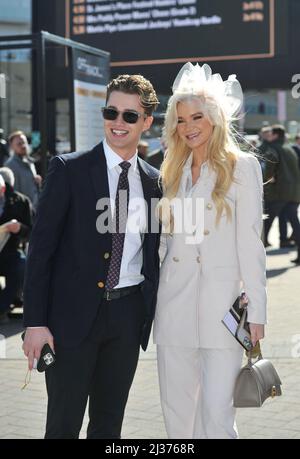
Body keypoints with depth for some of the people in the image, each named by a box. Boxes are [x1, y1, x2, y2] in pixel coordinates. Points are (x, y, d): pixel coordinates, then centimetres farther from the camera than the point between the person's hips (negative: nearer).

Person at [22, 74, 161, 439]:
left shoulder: (154, 181, 8)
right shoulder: (69, 169, -5)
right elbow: (41, 247, -7)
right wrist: (35, 322, -13)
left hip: (129, 314, 4)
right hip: (74, 313, -4)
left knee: (109, 425, 14)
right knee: (63, 425, 4)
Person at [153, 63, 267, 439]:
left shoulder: (242, 166, -1)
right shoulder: (172, 171, 14)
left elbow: (249, 241, -5)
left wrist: (256, 311, -8)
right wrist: (152, 298, 12)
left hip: (221, 304, -5)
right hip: (174, 304, 5)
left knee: (216, 417, -7)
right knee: (176, 414, 10)